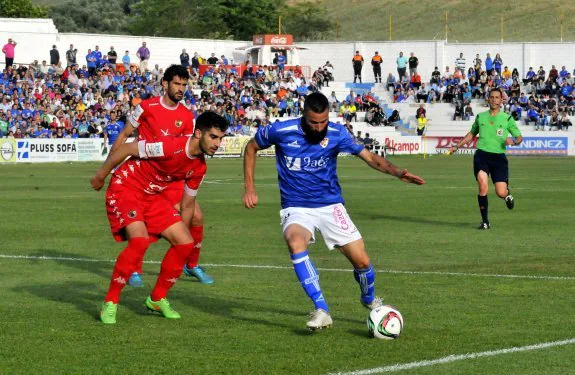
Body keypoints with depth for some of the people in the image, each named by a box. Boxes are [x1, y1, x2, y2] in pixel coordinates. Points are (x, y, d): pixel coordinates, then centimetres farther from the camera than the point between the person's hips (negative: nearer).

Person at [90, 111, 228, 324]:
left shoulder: (199, 168, -1)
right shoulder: (171, 147, -27)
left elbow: (188, 204, 14)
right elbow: (126, 149, -19)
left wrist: (180, 232, 20)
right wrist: (101, 176, -10)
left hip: (152, 196, 8)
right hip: (125, 188, -8)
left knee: (185, 243, -1)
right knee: (140, 240, -30)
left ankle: (157, 298, 16)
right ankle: (110, 303, -18)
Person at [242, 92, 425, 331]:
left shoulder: (337, 133, -9)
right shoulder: (281, 131, -12)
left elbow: (369, 157, -10)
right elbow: (251, 148, 5)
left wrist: (398, 172, -27)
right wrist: (250, 188, 1)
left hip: (330, 205, 2)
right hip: (296, 208, -2)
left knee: (362, 261, -4)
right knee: (296, 243, -36)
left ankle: (370, 300, 32)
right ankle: (321, 311, -31)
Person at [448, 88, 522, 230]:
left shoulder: (507, 118, 7)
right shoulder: (480, 117, 13)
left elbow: (519, 137, 11)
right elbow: (472, 134, 29)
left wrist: (513, 141, -12)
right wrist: (457, 146, 24)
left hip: (498, 156, -1)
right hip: (482, 154, 1)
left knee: (501, 193, -9)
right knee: (483, 186, -21)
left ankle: (507, 194, 32)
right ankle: (485, 221, -10)